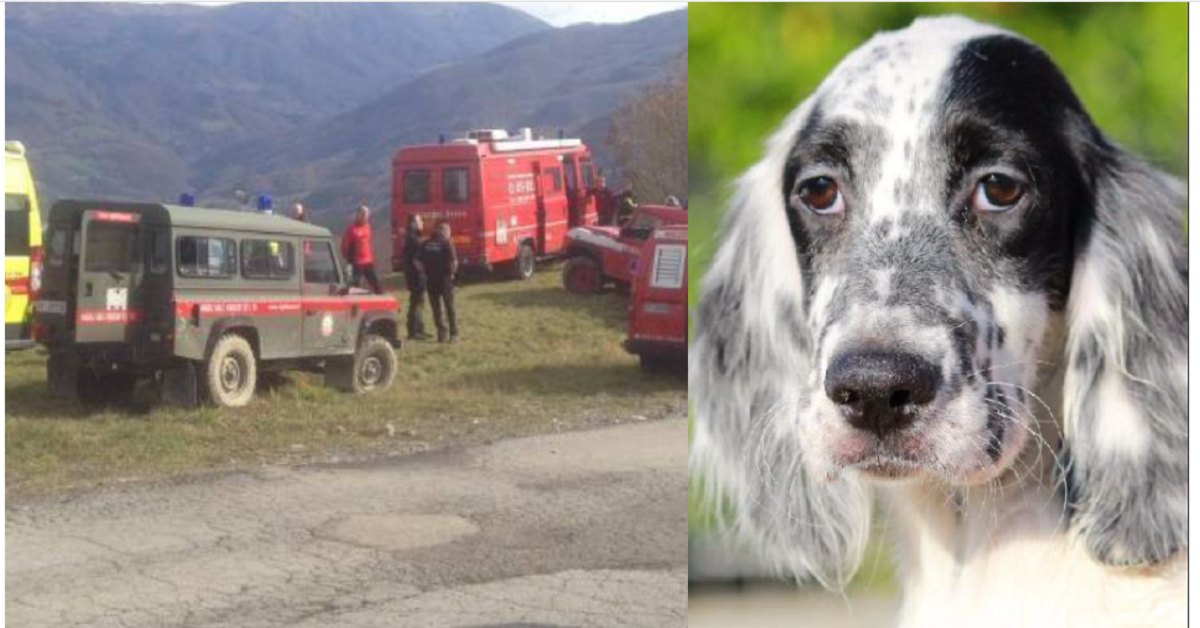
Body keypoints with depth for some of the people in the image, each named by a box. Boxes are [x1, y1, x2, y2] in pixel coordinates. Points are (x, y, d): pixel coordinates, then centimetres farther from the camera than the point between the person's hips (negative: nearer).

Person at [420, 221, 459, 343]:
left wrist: (427, 272, 9)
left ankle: (442, 334, 9)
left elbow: (420, 262, 1)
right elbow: (454, 261, -17)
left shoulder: (426, 244, 5)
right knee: (450, 307, 6)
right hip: (445, 278, -3)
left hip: (431, 279, 3)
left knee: (436, 308, 10)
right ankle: (454, 334, 6)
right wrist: (452, 272, -1)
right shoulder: (447, 242, -9)